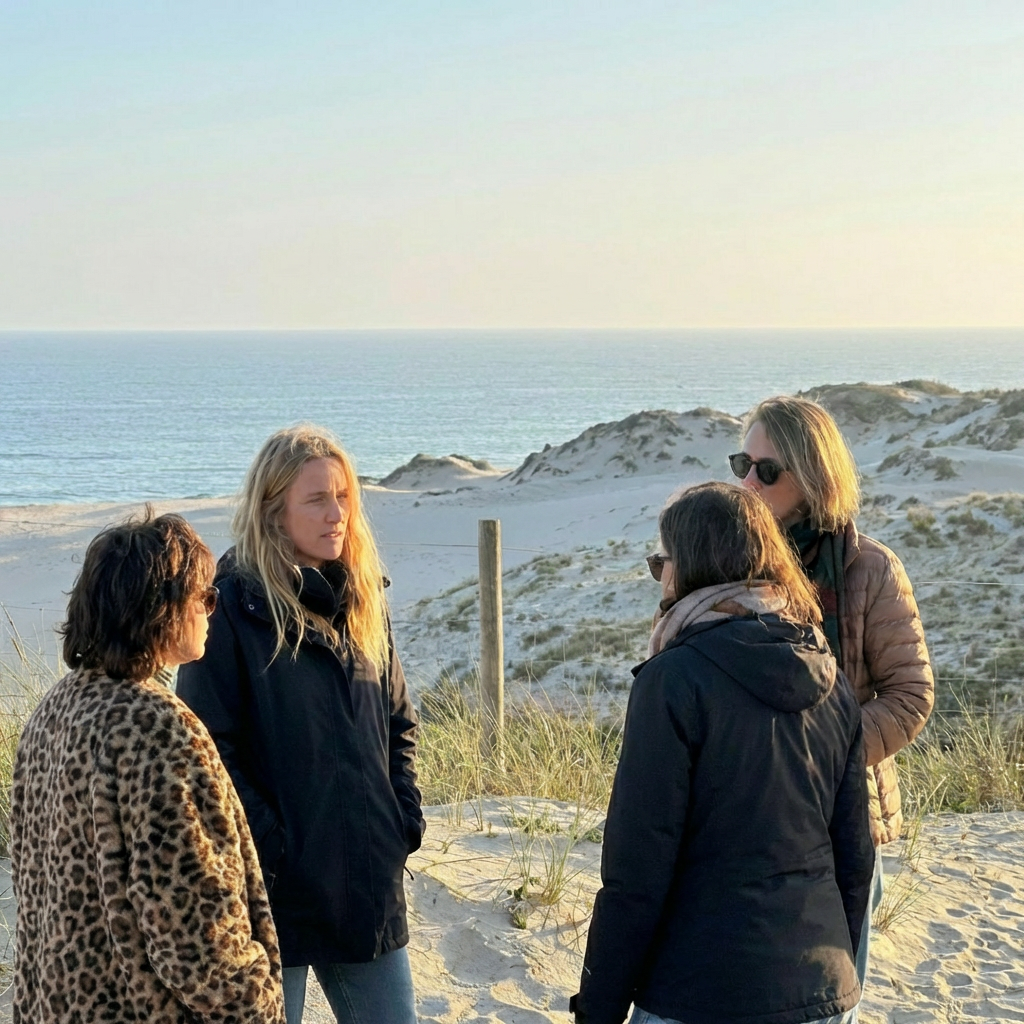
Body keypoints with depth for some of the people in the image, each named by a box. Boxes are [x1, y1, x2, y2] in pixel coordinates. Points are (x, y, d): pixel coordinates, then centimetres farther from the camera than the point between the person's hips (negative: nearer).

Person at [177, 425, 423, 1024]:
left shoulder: (362, 598, 8)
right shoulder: (235, 603, -10)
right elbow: (208, 746, -14)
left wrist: (406, 817, 4)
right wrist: (268, 844, -17)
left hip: (370, 879, 6)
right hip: (278, 885, -5)